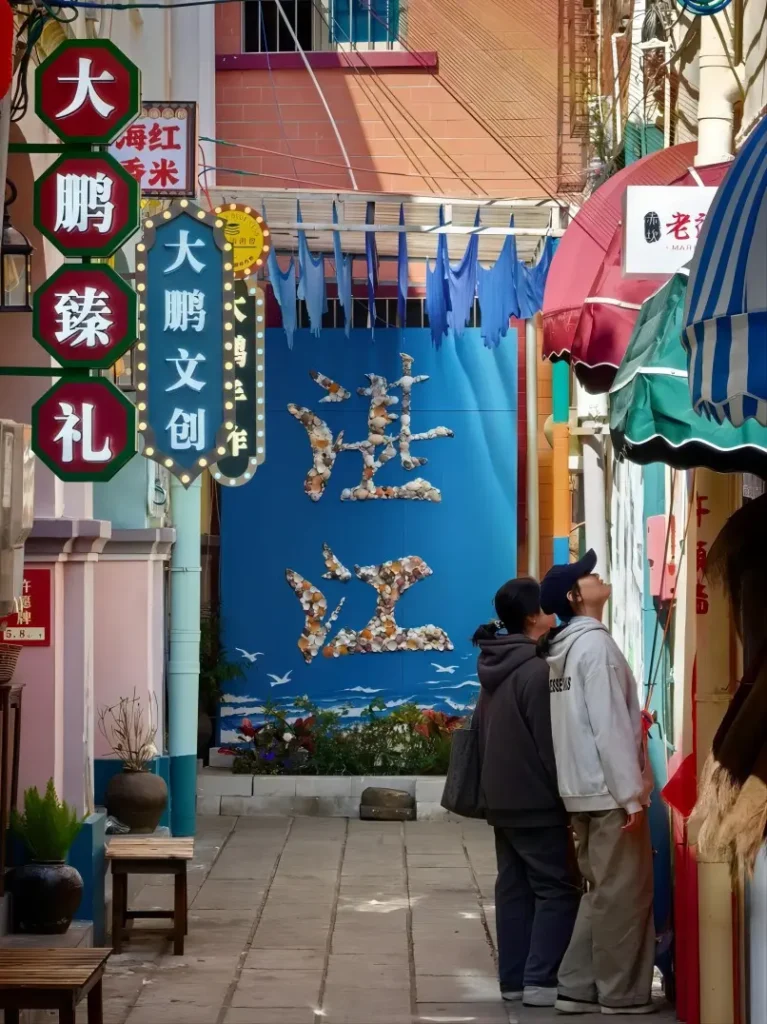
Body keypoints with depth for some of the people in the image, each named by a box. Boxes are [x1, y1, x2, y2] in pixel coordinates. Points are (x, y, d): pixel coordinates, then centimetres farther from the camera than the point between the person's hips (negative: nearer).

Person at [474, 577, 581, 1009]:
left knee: (514, 886, 11)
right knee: (558, 888, -3)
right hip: (537, 801, -9)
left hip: (502, 800, 9)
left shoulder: (494, 670, 10)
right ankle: (541, 980, -6)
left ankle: (514, 978, 12)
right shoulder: (537, 671, -18)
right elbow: (550, 744, -17)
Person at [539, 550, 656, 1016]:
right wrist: (633, 793, -19)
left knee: (603, 891, 14)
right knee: (624, 893, -2)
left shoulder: (567, 647, 15)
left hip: (585, 789, 9)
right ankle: (622, 994, 2)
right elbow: (609, 725, -19)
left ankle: (579, 987, 13)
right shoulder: (595, 642, -13)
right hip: (609, 790, -9)